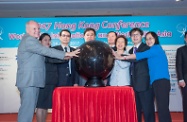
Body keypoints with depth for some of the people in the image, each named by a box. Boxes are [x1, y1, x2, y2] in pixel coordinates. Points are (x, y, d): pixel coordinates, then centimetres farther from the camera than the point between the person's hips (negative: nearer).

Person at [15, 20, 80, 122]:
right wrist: (66, 54, -21)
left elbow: (42, 55, 21)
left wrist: (63, 57, 12)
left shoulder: (31, 40, 22)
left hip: (32, 80, 10)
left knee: (29, 108, 12)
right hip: (29, 80, -10)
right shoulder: (29, 40, -11)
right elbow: (45, 51, -21)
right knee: (27, 108, -9)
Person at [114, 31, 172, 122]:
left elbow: (140, 55, -8)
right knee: (161, 107, 7)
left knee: (163, 107, -11)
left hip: (161, 81, -9)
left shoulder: (157, 48, -2)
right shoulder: (152, 51, 24)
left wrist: (122, 57, -5)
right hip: (156, 81, 9)